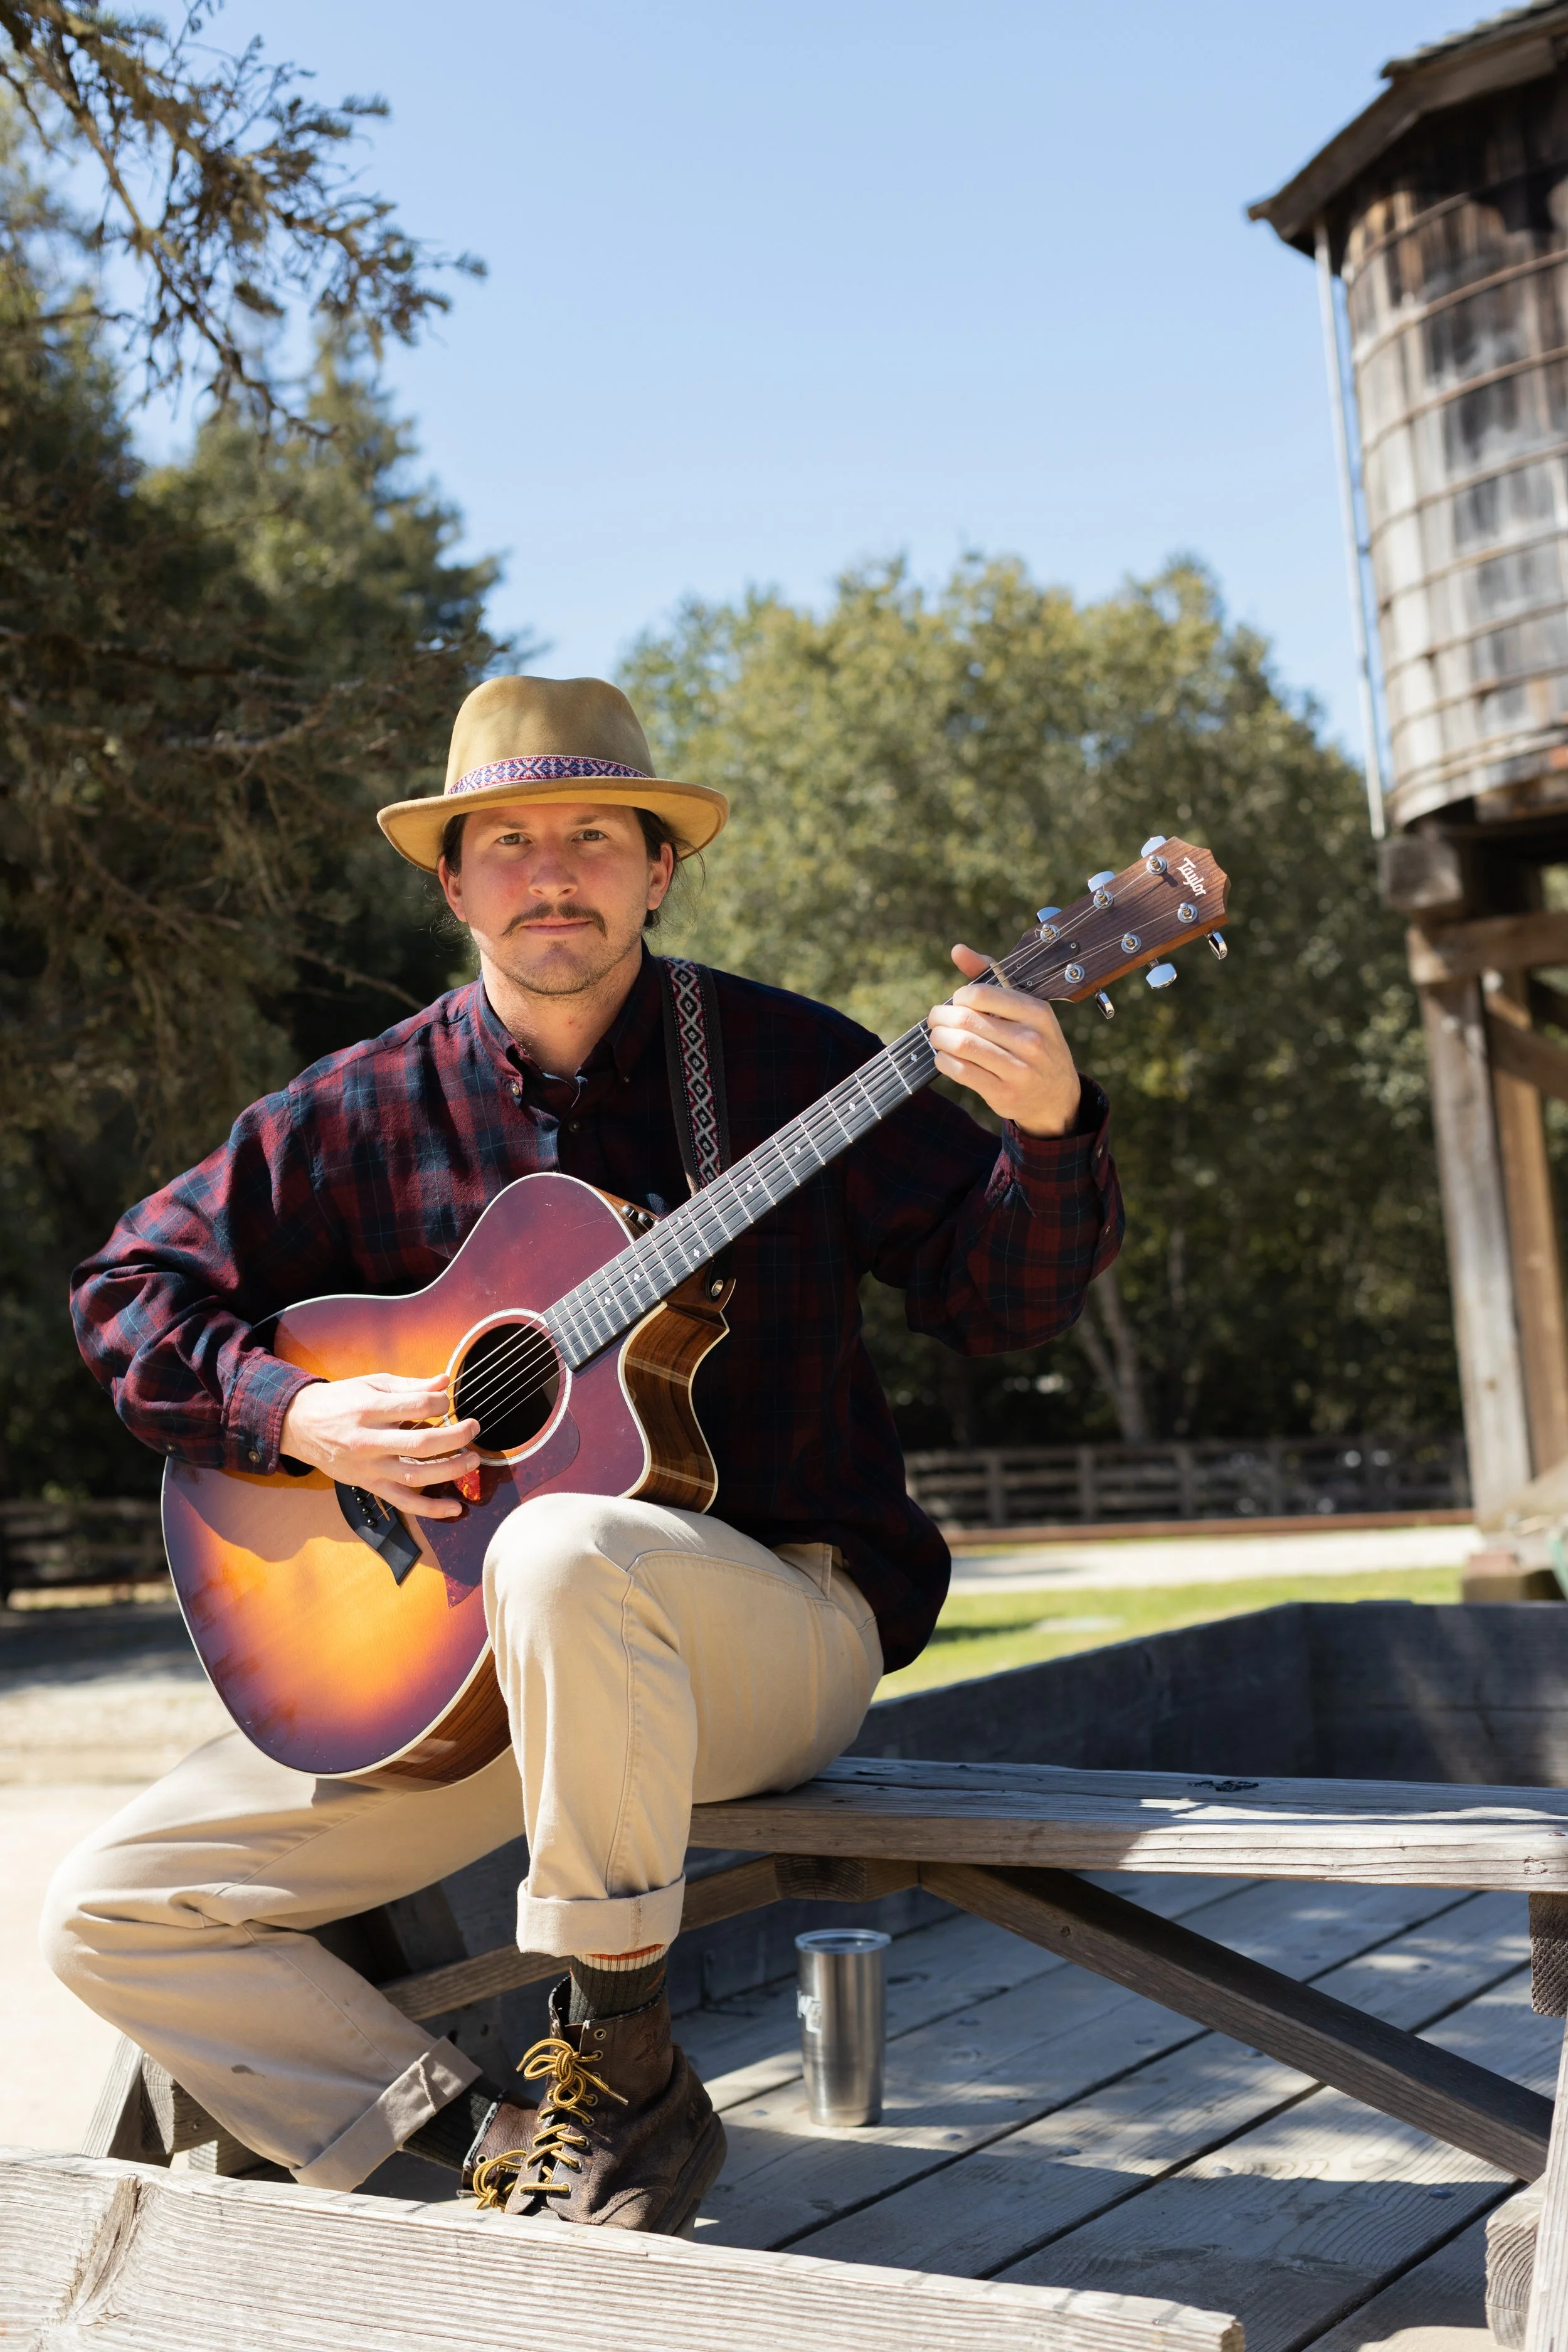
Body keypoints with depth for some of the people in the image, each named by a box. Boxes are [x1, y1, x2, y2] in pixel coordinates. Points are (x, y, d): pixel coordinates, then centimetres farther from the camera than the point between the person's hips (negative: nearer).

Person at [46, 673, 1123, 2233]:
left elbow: (997, 1303, -7)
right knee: (109, 1912, -4)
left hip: (782, 1624, -4)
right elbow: (129, 1286, 6)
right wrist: (292, 1414, -11)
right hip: (463, 1650, 4)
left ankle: (622, 2073, -19)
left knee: (560, 1553, -40)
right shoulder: (369, 1111, 2)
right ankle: (490, 2139, 1)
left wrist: (1046, 1129, -27)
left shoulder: (780, 1060, -3)